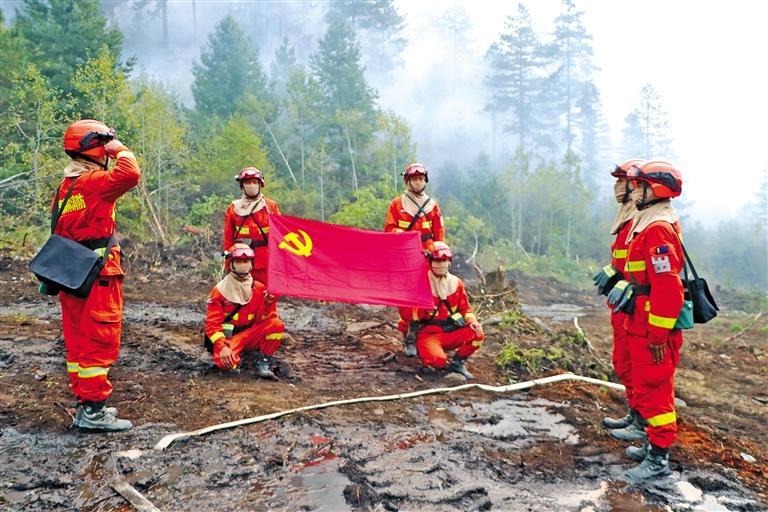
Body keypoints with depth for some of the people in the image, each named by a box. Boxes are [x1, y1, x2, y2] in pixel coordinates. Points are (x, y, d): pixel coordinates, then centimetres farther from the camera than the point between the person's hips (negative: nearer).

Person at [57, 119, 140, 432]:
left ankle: (86, 403, 22)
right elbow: (130, 174, -32)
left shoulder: (65, 186, 16)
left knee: (78, 341, 12)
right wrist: (119, 149, -12)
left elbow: (61, 233, 18)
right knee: (100, 342, -4)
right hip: (98, 276, -9)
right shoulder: (93, 181, -14)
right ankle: (93, 411, -2)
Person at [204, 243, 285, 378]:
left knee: (277, 324, -24)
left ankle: (263, 362, -9)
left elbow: (264, 320, -1)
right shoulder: (220, 290, -6)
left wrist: (268, 305, -21)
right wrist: (222, 346, -24)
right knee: (225, 361, -35)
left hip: (250, 335, 3)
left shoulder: (259, 289, 2)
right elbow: (212, 323, -9)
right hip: (227, 337, -3)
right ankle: (235, 355, 4)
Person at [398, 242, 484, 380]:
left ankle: (457, 362, 0)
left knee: (477, 334, -23)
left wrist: (472, 321, -6)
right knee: (436, 359, -35)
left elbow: (465, 307, 15)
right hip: (428, 334, -4)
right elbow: (404, 311, -8)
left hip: (451, 332, 4)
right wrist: (423, 310, -27)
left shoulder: (456, 282, 8)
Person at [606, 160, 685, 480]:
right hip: (641, 326, 11)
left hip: (653, 331, -11)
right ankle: (654, 445, 32)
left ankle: (658, 460, 8)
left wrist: (657, 335, -23)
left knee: (653, 390, -2)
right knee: (647, 387, 19)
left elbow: (667, 287, -25)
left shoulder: (658, 230, -20)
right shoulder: (647, 223, 13)